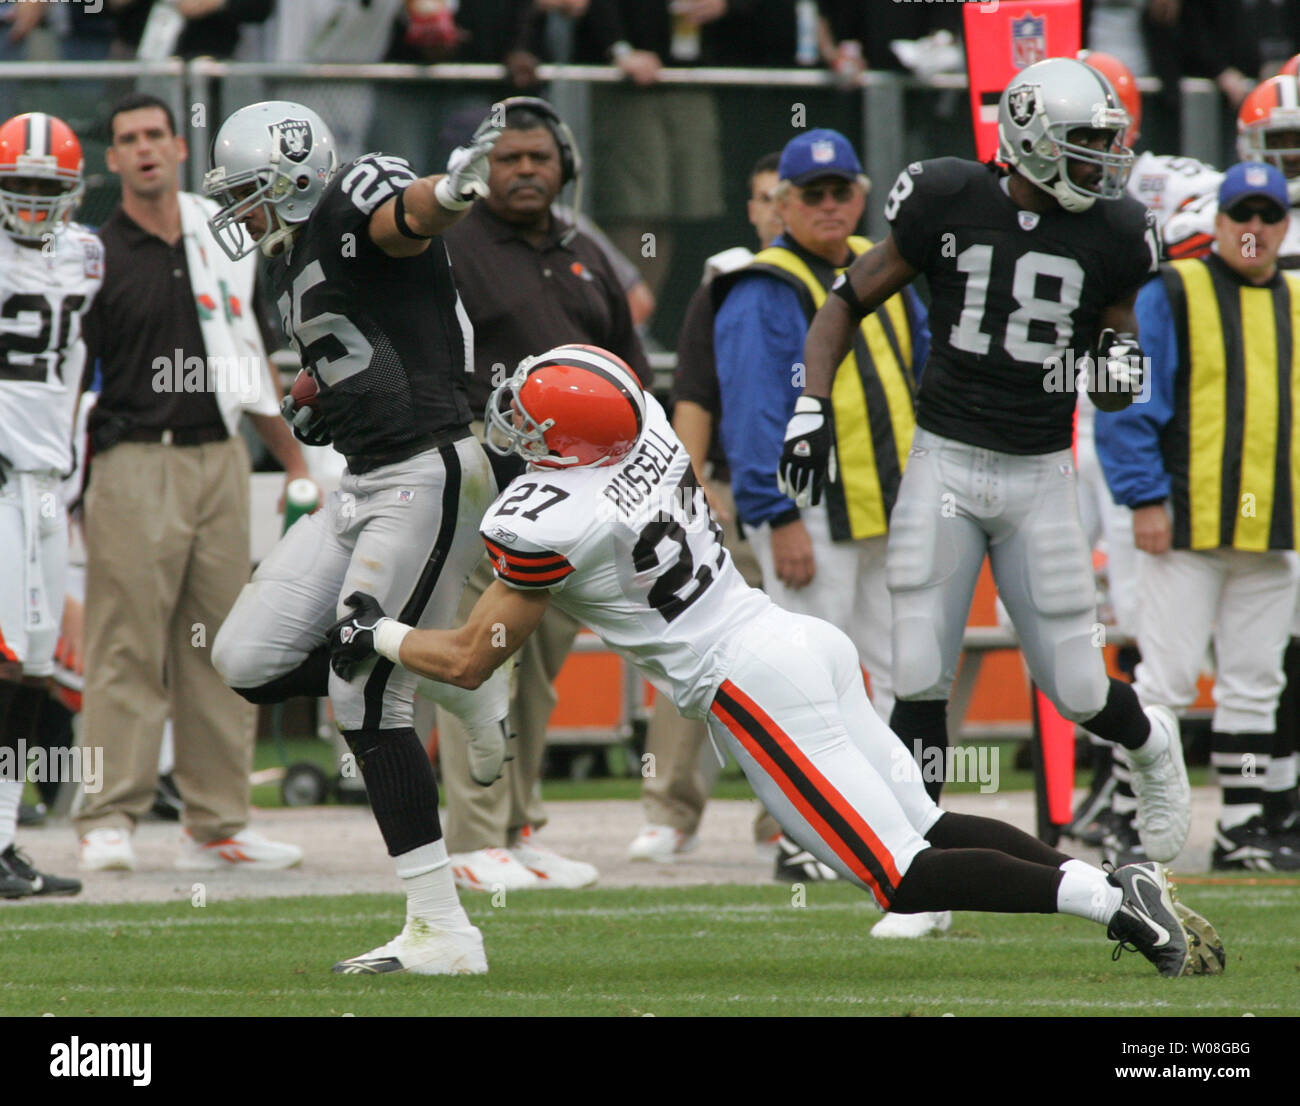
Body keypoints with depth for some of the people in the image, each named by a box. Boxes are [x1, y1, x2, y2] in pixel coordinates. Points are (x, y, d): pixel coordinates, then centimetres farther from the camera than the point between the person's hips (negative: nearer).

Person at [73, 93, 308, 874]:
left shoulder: (223, 244, 14)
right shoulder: (98, 256, 0)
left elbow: (252, 357, 21)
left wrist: (296, 460, 20)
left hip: (222, 458, 5)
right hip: (136, 465, -5)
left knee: (221, 648, 6)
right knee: (128, 646, -7)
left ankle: (219, 824, 10)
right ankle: (110, 821, -5)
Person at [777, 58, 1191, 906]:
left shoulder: (1109, 237, -2)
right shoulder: (949, 207, -6)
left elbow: (1118, 325, 14)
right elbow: (849, 302, 5)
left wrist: (1122, 359, -10)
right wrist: (812, 406, -6)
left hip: (1040, 477, 1)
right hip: (945, 463, -1)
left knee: (1075, 690, 3)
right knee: (921, 681, -8)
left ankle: (1150, 744, 39)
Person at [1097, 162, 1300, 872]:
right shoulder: (1171, 295, -3)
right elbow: (1128, 403, -7)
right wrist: (1145, 499, -14)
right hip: (1186, 525, -6)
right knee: (1167, 680, -7)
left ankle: (1243, 827, 14)